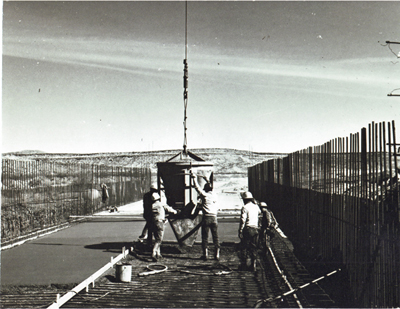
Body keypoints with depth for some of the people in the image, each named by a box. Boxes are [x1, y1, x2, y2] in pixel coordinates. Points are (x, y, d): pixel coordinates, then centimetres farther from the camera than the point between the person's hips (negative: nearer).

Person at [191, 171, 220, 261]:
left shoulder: (204, 195, -4)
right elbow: (216, 208, 15)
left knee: (205, 237, 3)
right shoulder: (214, 196, 8)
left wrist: (194, 178, 12)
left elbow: (197, 187, 3)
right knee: (215, 236, 6)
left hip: (206, 217, -3)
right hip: (214, 217, 4)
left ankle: (205, 254, 4)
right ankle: (217, 254, 6)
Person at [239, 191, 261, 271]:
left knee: (244, 247, 2)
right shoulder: (256, 207, 8)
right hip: (255, 229, 5)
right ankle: (253, 265, 10)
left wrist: (240, 231, -14)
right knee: (253, 247, 10)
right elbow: (259, 213, 28)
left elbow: (243, 220, -15)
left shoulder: (245, 208, -10)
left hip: (247, 229, -5)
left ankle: (244, 264, 4)